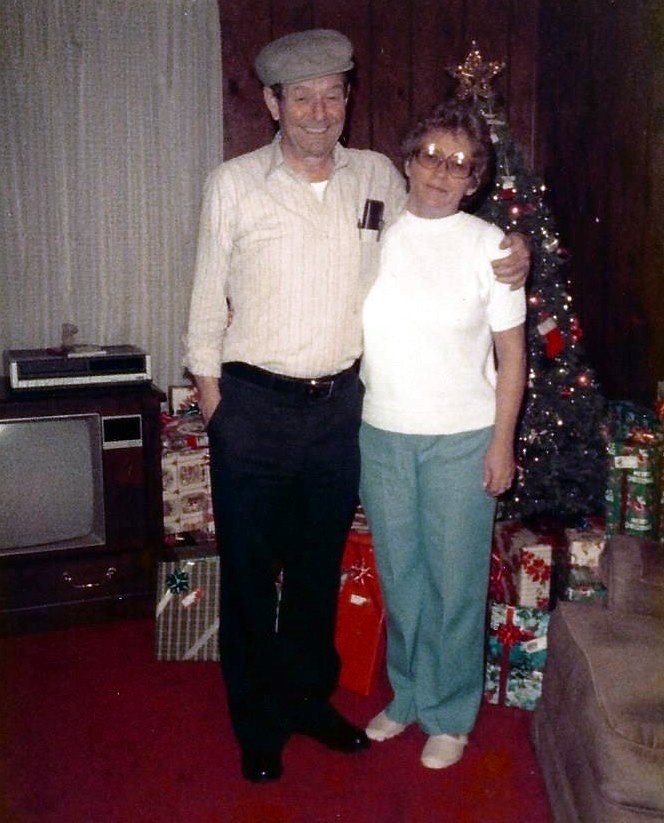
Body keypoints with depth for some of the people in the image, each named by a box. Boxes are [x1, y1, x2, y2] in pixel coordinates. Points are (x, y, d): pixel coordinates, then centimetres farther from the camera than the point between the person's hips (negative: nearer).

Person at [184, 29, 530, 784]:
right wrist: (210, 395, 0)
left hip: (340, 404, 3)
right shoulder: (234, 184, -5)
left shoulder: (378, 178, 3)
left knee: (320, 565, 16)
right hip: (253, 406, -2)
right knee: (249, 571, 7)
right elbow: (209, 297, 0)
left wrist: (504, 257, 1)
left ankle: (311, 698, 36)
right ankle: (258, 723, 27)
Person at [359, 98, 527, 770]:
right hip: (382, 434, 3)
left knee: (455, 582, 6)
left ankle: (449, 715, 25)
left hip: (460, 439, -3)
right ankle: (408, 696, 34)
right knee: (399, 576, 15)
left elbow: (512, 353, -3)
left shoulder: (486, 244, -6)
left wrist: (502, 443, -7)